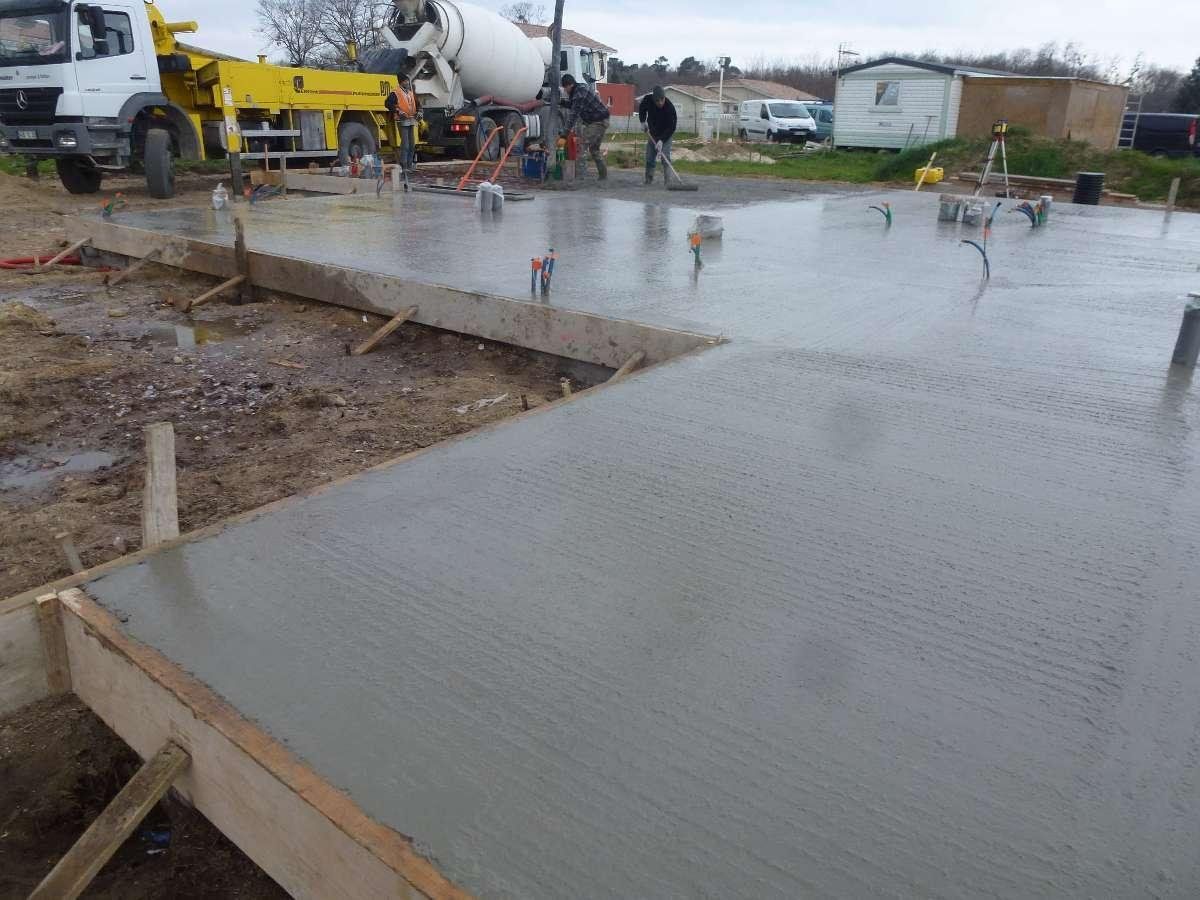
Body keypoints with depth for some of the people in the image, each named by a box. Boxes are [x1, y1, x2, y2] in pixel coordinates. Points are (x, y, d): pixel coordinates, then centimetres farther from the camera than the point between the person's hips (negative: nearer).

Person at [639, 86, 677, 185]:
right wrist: (643, 121, -4)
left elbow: (672, 127, -28)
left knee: (665, 155, -16)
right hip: (652, 133, 4)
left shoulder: (670, 107, -30)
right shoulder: (647, 99, -17)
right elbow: (642, 109, 7)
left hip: (666, 134, -4)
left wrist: (662, 140, -36)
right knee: (649, 156, 5)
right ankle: (649, 179, 16)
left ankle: (667, 179, -14)